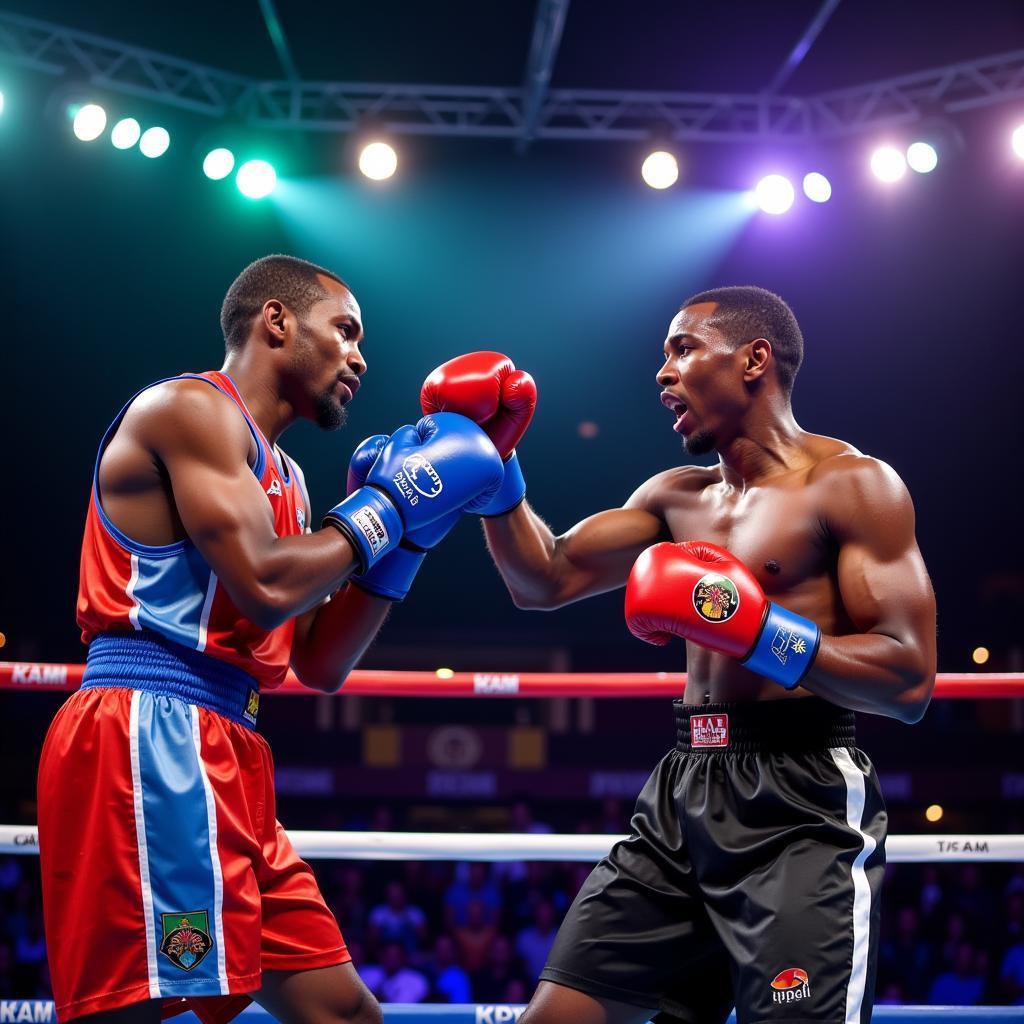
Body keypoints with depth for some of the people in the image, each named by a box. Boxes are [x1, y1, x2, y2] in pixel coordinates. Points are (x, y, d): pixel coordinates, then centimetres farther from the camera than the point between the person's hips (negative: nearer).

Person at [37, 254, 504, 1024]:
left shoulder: (279, 476, 24)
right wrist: (387, 504, -2)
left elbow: (322, 665, 22)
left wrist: (412, 530, 15)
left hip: (223, 757, 10)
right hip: (150, 734, -10)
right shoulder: (192, 406, -3)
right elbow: (264, 586, -16)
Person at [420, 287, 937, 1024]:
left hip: (800, 804, -7)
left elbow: (910, 683, -13)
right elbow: (547, 580, 16)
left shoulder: (852, 485, -5)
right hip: (682, 798, 7)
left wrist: (754, 629, -22)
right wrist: (495, 464, 5)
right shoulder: (677, 497, 17)